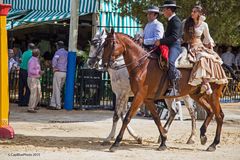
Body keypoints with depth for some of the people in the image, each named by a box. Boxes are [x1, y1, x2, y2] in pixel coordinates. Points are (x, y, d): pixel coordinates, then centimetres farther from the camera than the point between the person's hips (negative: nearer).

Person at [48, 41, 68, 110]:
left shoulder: (58, 52, -9)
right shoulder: (67, 53, 13)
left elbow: (54, 60, -24)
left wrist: (54, 68, -10)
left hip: (58, 72, -7)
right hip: (65, 73, 7)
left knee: (57, 89, -2)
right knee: (57, 89, 14)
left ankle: (58, 105, -3)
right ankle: (53, 104, 14)